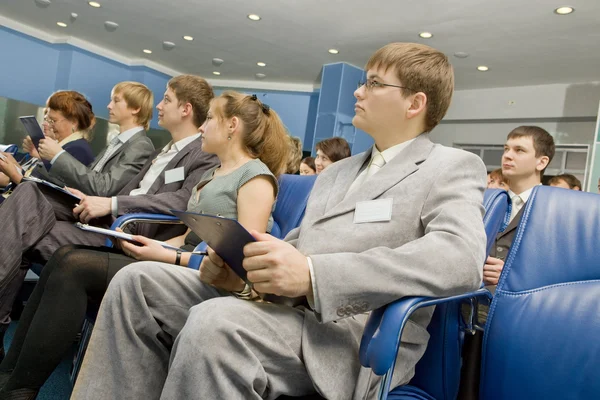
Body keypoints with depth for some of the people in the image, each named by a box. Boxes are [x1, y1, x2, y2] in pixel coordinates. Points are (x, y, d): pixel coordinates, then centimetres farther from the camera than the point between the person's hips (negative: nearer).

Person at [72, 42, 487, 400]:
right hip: (277, 300, 8)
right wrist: (240, 265, -1)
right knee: (137, 281, -5)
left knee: (213, 323, -34)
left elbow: (462, 258, -19)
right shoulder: (335, 173, 24)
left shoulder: (453, 168, 0)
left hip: (350, 332, -7)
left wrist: (313, 274, -28)